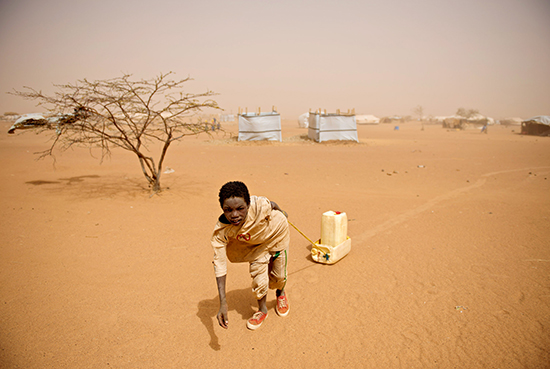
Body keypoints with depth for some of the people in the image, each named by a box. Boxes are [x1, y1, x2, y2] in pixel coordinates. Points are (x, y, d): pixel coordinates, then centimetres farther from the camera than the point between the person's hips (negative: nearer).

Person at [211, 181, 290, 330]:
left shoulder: (259, 205, -43)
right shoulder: (220, 231, -38)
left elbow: (272, 205, -18)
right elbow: (219, 263, -35)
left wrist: (281, 213, 7)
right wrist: (223, 304, -40)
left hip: (276, 233, 0)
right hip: (255, 245, 1)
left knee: (279, 275, 11)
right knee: (259, 279, -3)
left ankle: (281, 294, 48)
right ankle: (262, 310, 29)